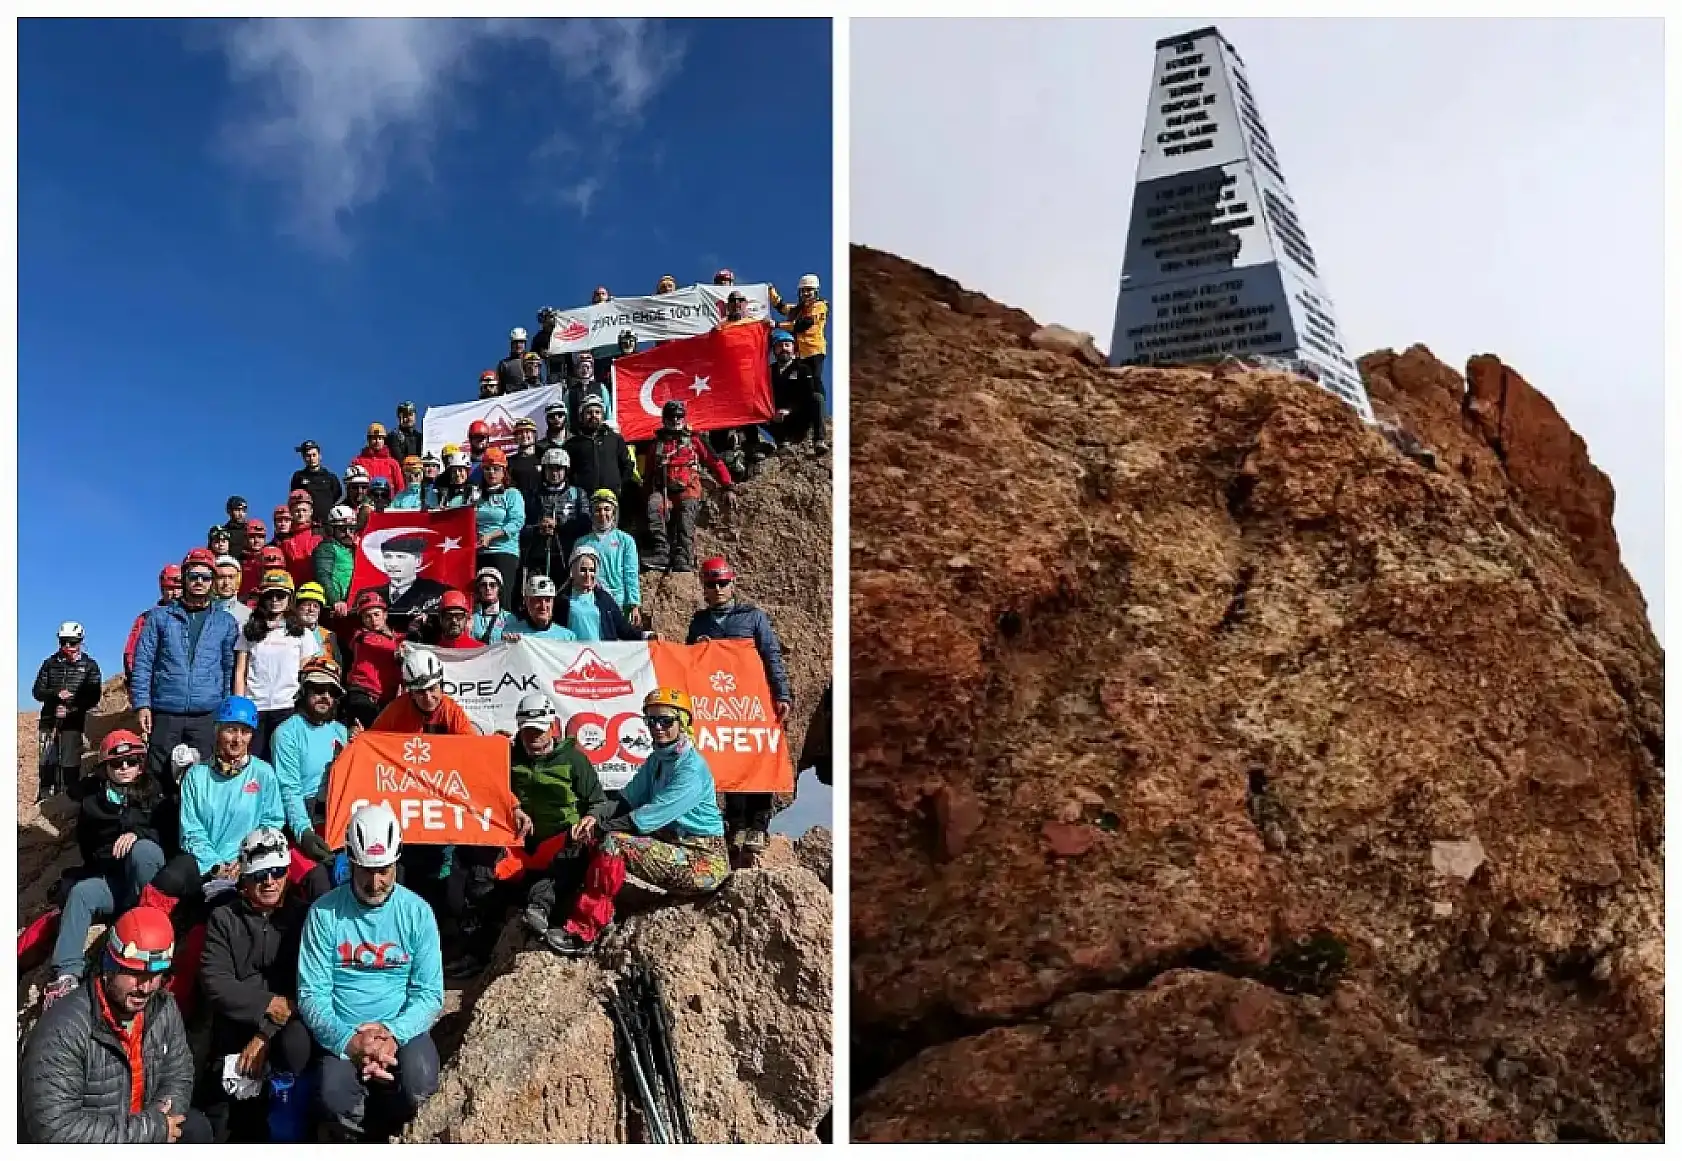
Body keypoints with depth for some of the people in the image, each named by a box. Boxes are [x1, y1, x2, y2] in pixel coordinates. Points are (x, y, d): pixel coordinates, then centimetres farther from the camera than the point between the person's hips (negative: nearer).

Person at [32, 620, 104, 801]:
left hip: (74, 720, -2)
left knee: (70, 762, -7)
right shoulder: (50, 663, 13)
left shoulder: (89, 665, 6)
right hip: (50, 719, 2)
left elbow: (94, 697, -1)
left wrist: (71, 708, -14)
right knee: (47, 761, -1)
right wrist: (56, 694, -12)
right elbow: (37, 691, 8)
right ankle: (45, 796, 6)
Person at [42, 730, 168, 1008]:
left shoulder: (154, 794, 7)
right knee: (80, 893, -29)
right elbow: (85, 844, 21)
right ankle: (67, 973, -38)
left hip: (146, 882, -2)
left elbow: (169, 834, -5)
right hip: (106, 877, 3)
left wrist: (138, 834, -22)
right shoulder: (92, 798, 14)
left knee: (142, 849, -34)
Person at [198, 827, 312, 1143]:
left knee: (296, 1041, -35)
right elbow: (215, 984, -6)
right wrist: (269, 1004, -18)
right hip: (234, 1028, 2)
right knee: (216, 1124, -13)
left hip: (285, 1024, -1)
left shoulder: (303, 915, 2)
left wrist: (266, 1034, -17)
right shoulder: (223, 919, 6)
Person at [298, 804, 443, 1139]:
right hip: (343, 1033, 0)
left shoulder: (417, 912, -1)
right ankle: (365, 1135, 6)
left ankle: (388, 1120, 8)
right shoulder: (324, 913, -3)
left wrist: (394, 1033, -21)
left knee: (420, 1081, -29)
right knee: (334, 1095, -30)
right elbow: (312, 994, -6)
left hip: (402, 1028, 1)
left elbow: (430, 992, -2)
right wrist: (348, 1041, -22)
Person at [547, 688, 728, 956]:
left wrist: (600, 828, -14)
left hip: (705, 862, -9)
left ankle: (582, 933, -17)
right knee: (603, 840, 0)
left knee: (614, 842, -21)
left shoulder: (692, 768, -17)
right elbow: (627, 800, 6)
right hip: (674, 848, 9)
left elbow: (649, 817, -21)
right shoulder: (657, 760, 11)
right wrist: (596, 818, -13)